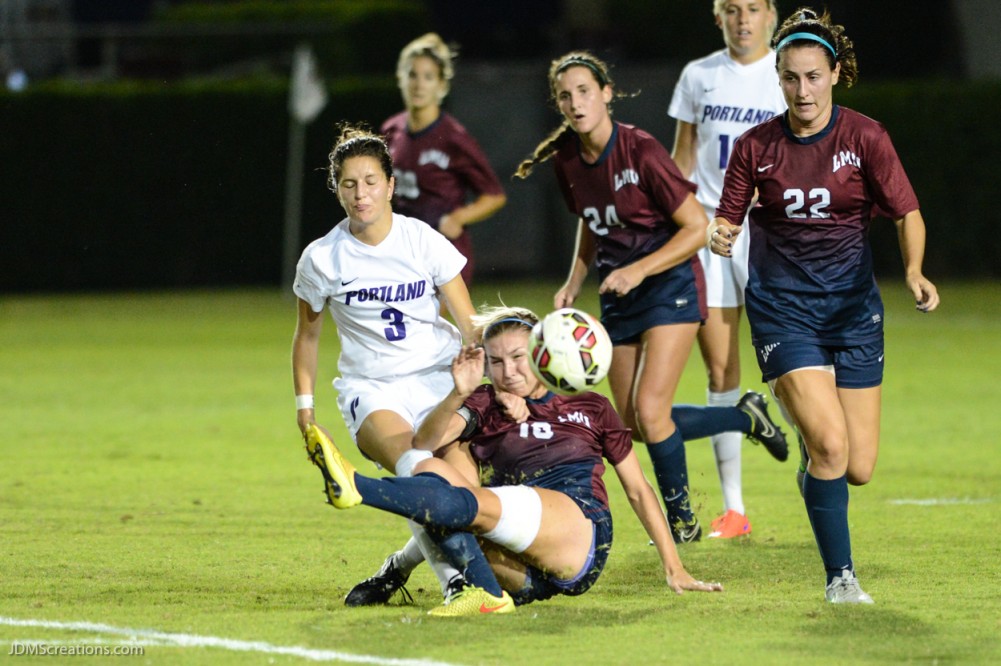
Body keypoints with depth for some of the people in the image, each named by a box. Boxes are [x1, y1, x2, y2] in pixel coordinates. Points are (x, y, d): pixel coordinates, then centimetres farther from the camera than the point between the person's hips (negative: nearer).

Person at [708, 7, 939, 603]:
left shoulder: (865, 137, -4)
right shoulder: (756, 147, -1)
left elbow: (906, 213, -6)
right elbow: (728, 218, 5)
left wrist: (914, 270, -25)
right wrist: (721, 236, -19)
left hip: (853, 307, 1)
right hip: (782, 307, -1)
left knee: (858, 469, -1)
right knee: (829, 444, -20)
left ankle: (814, 473, 36)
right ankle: (841, 576, -6)